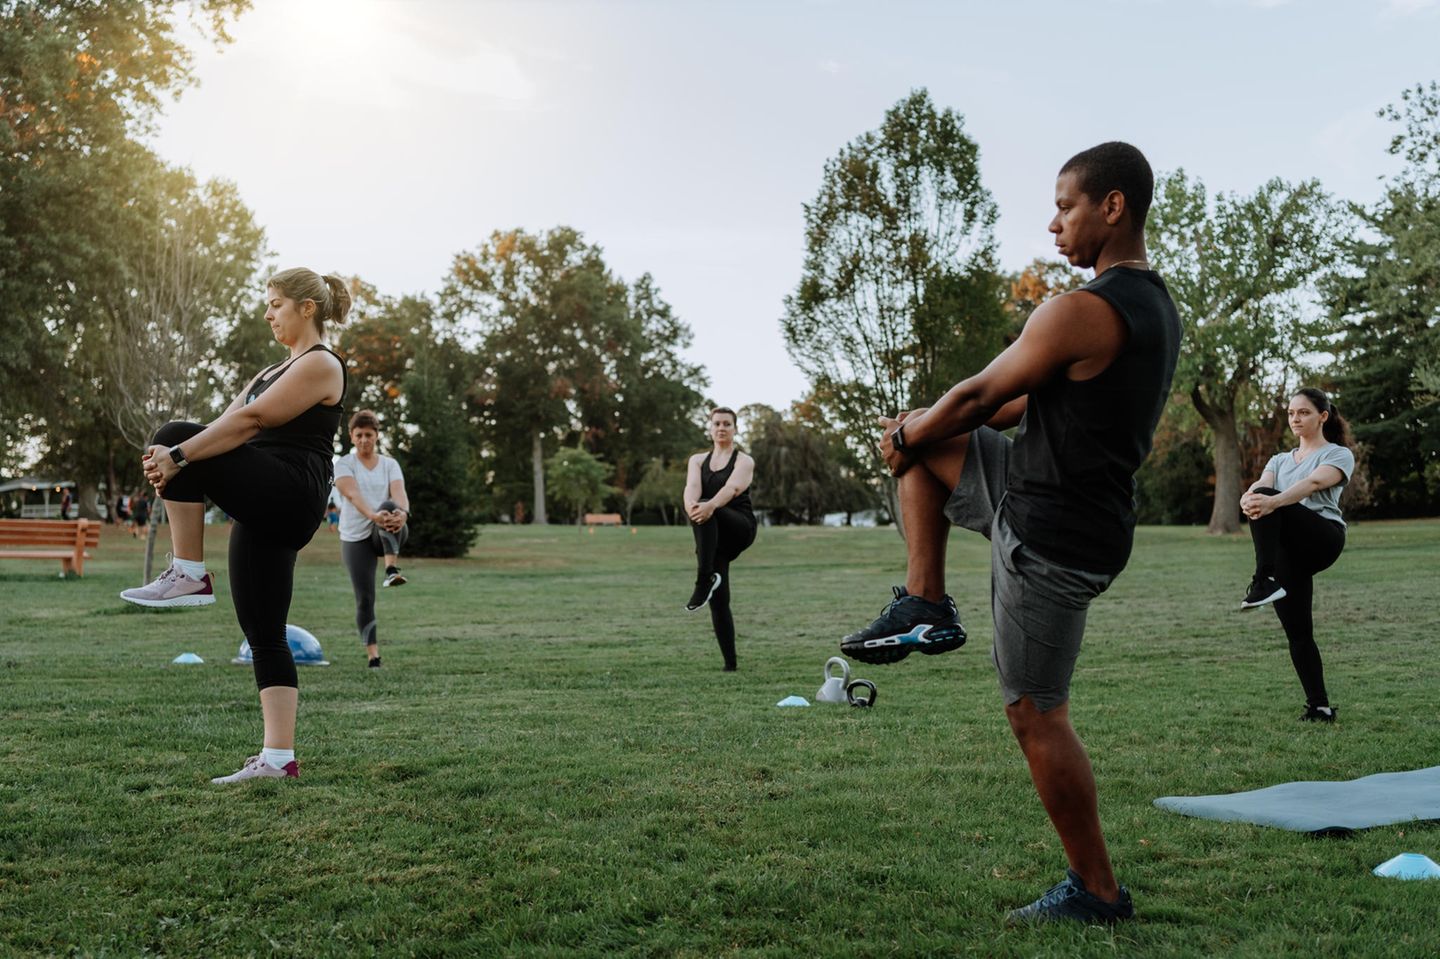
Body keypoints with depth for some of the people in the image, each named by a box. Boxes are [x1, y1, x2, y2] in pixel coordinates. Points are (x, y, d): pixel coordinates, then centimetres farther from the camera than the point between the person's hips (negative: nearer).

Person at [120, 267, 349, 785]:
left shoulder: (321, 364, -3)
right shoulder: (274, 371, 25)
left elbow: (250, 420, -15)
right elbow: (228, 426, 12)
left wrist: (178, 455, -20)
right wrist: (171, 458, -6)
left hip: (290, 495, -9)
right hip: (264, 509, 9)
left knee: (176, 435, -18)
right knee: (264, 636, 3)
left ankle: (188, 575, -13)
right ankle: (278, 760, 4)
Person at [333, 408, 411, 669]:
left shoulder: (390, 464, 7)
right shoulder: (344, 464, 0)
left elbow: (399, 493, -12)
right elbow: (353, 495, -19)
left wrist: (403, 513, -37)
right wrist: (373, 516, -40)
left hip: (388, 536, 0)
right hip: (356, 538, 0)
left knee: (389, 506, -33)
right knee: (364, 599, -5)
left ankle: (392, 570, -46)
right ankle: (373, 656, 3)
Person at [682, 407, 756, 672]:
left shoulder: (744, 461, 2)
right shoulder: (698, 460, 13)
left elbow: (732, 487, -20)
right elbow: (692, 487, -8)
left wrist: (710, 505, -42)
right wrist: (691, 506, -34)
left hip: (740, 528, -4)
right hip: (713, 536, 4)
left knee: (708, 514, -37)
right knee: (718, 602, -4)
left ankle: (704, 579, -42)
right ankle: (730, 663, 4)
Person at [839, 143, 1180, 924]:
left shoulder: (1081, 312, -22)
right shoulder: (1154, 307, 10)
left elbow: (978, 397, -11)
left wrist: (908, 437, 8)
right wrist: (921, 430, 19)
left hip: (1052, 537, -10)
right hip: (1047, 497, 10)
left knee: (1037, 714, 3)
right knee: (923, 446, 16)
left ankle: (1096, 891, 17)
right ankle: (926, 607, 14)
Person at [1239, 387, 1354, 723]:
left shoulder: (1339, 454, 10)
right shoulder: (1279, 460, 27)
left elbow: (1314, 483, -13)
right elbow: (1261, 485, 4)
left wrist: (1272, 501, -34)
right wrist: (1247, 498, -24)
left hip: (1323, 536, -5)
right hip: (1287, 551, 5)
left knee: (1267, 498, -31)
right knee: (1298, 632, -2)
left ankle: (1264, 582, -39)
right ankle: (1319, 706, 6)